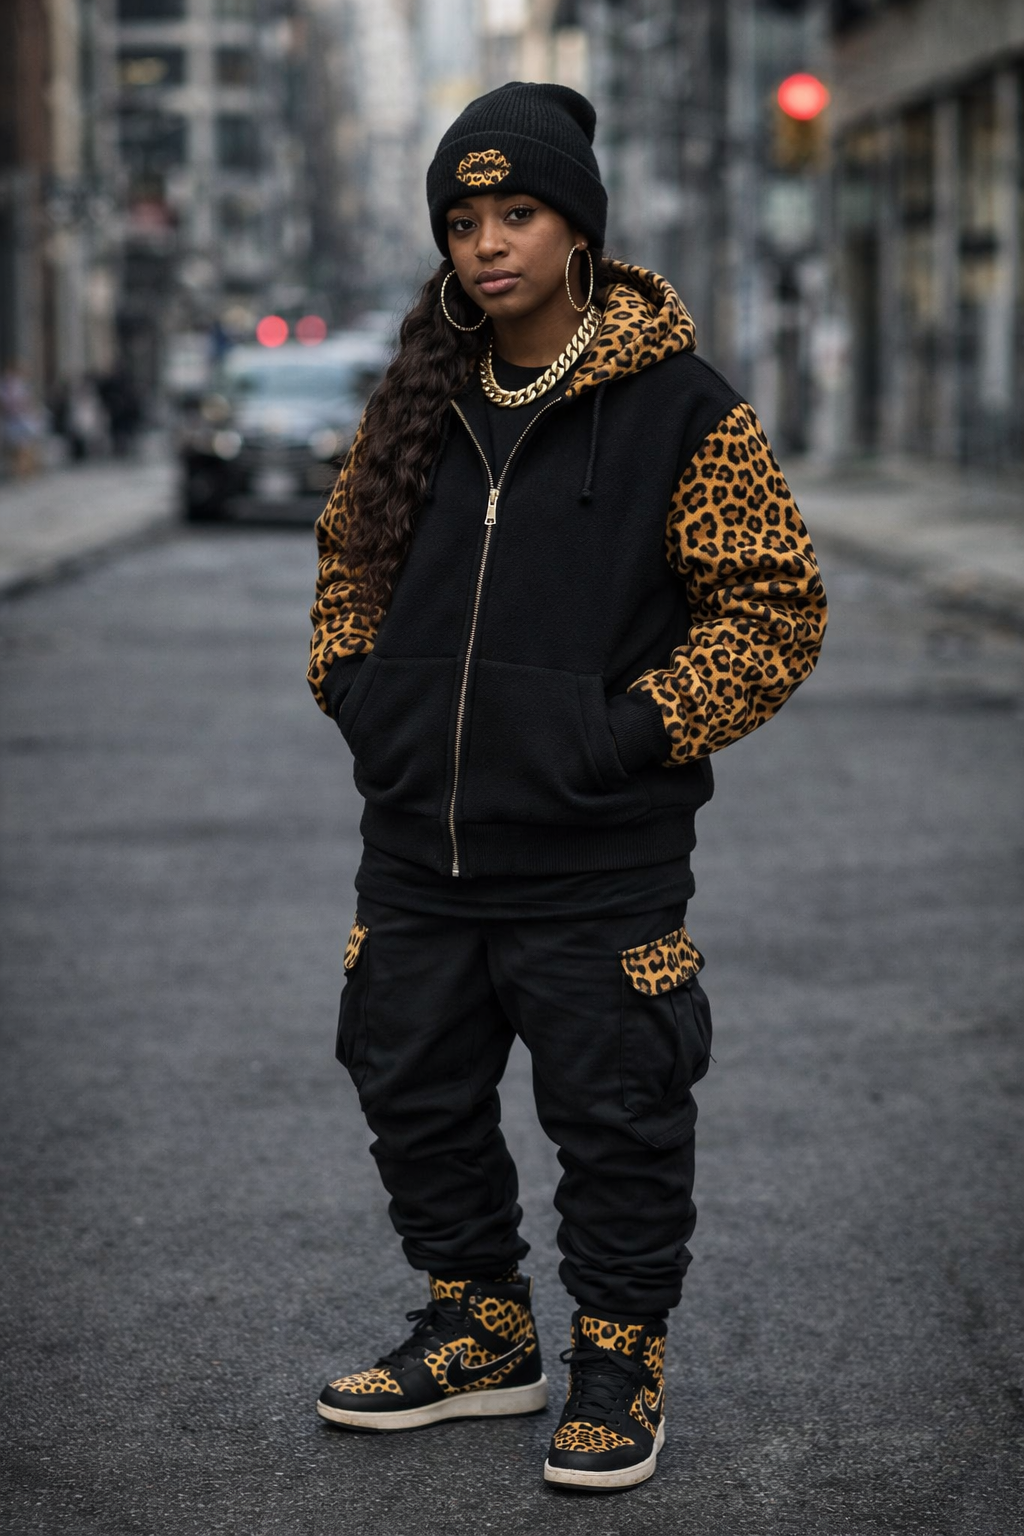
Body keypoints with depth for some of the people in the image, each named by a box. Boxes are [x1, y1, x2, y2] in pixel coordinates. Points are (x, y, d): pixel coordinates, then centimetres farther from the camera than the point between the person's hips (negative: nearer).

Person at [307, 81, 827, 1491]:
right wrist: (355, 689, 7)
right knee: (416, 1096, 16)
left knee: (614, 1112, 4)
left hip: (599, 861, -6)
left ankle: (620, 1361, 23)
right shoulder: (418, 405, 7)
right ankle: (480, 1334, 34)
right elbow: (349, 563, 22)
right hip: (418, 849, 6)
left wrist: (640, 729, -13)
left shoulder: (679, 406, -8)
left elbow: (775, 606, -7)